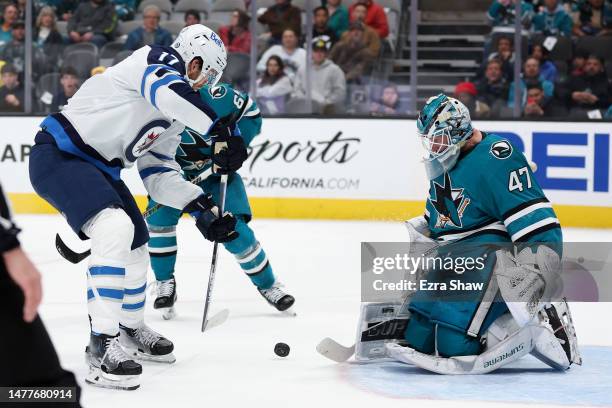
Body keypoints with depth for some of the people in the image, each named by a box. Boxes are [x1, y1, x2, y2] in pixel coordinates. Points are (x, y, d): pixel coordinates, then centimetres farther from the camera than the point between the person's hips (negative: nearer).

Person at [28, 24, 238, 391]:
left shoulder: (174, 118, 14)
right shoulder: (161, 60, -13)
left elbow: (159, 174, 13)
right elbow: (169, 91, -37)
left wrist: (204, 208, 1)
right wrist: (222, 132, -40)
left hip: (98, 168, 11)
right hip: (59, 155, -11)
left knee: (136, 246, 18)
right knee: (115, 229, -28)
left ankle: (131, 331, 41)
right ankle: (102, 346, -25)